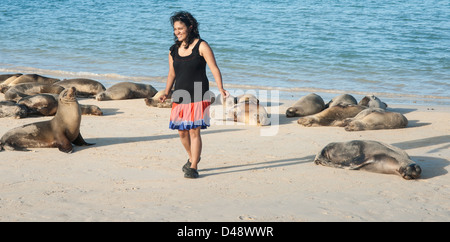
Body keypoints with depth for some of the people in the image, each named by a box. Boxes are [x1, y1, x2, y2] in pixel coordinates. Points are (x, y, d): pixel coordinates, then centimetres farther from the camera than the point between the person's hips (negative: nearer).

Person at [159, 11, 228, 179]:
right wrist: (166, 93, 7)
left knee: (194, 131, -8)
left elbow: (214, 69, -7)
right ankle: (192, 157, 35)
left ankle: (193, 168, 2)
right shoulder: (174, 50, 10)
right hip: (180, 97, 5)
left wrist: (221, 89, -18)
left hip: (198, 97, -5)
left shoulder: (201, 46, -4)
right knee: (182, 132, 8)